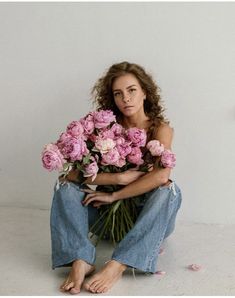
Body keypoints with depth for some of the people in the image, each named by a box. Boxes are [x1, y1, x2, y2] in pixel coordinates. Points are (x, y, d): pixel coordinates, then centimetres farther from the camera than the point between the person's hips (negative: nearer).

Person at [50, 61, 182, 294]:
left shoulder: (160, 128, -9)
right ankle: (80, 261, -36)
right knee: (66, 188, -16)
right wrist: (120, 178, -28)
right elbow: (74, 173, -16)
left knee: (169, 190, -32)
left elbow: (161, 175, -29)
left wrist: (113, 196, -25)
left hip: (146, 215, -2)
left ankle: (117, 265, -42)